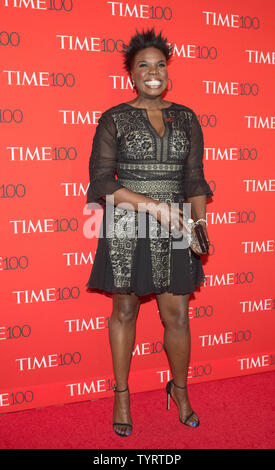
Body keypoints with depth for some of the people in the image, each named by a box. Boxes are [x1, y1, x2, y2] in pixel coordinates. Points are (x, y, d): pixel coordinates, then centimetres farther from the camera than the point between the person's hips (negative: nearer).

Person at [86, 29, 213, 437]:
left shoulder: (186, 119, 8)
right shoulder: (115, 119, -1)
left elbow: (195, 179, 9)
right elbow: (101, 181, -7)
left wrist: (200, 223, -6)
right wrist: (153, 206, -17)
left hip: (173, 228, 2)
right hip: (126, 228, -2)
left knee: (177, 316, 5)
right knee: (124, 311, 9)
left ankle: (180, 391, 29)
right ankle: (122, 394, 27)